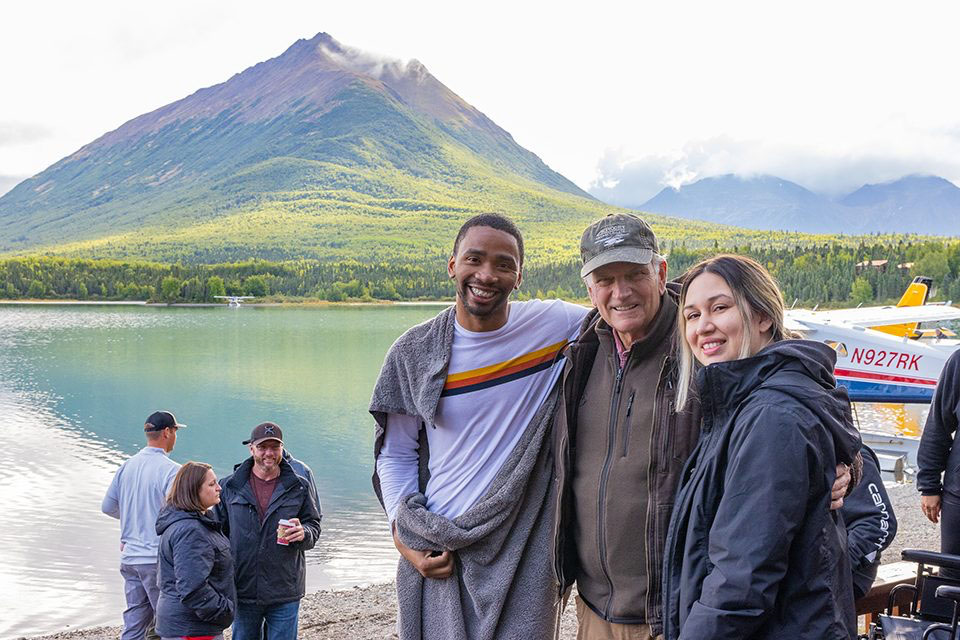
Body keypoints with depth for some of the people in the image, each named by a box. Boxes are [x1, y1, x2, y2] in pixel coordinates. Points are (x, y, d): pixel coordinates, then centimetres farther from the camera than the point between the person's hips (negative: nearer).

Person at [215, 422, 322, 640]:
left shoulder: (299, 487, 3)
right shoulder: (230, 487, 3)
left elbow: (314, 527, 8)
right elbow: (218, 531, 9)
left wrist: (303, 533, -17)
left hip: (285, 592, 0)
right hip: (244, 592, 1)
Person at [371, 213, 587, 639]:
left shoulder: (555, 324, -4)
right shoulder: (413, 353, 0)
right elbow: (396, 457, 9)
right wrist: (403, 535, -2)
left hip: (523, 556, -1)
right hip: (435, 554, 1)